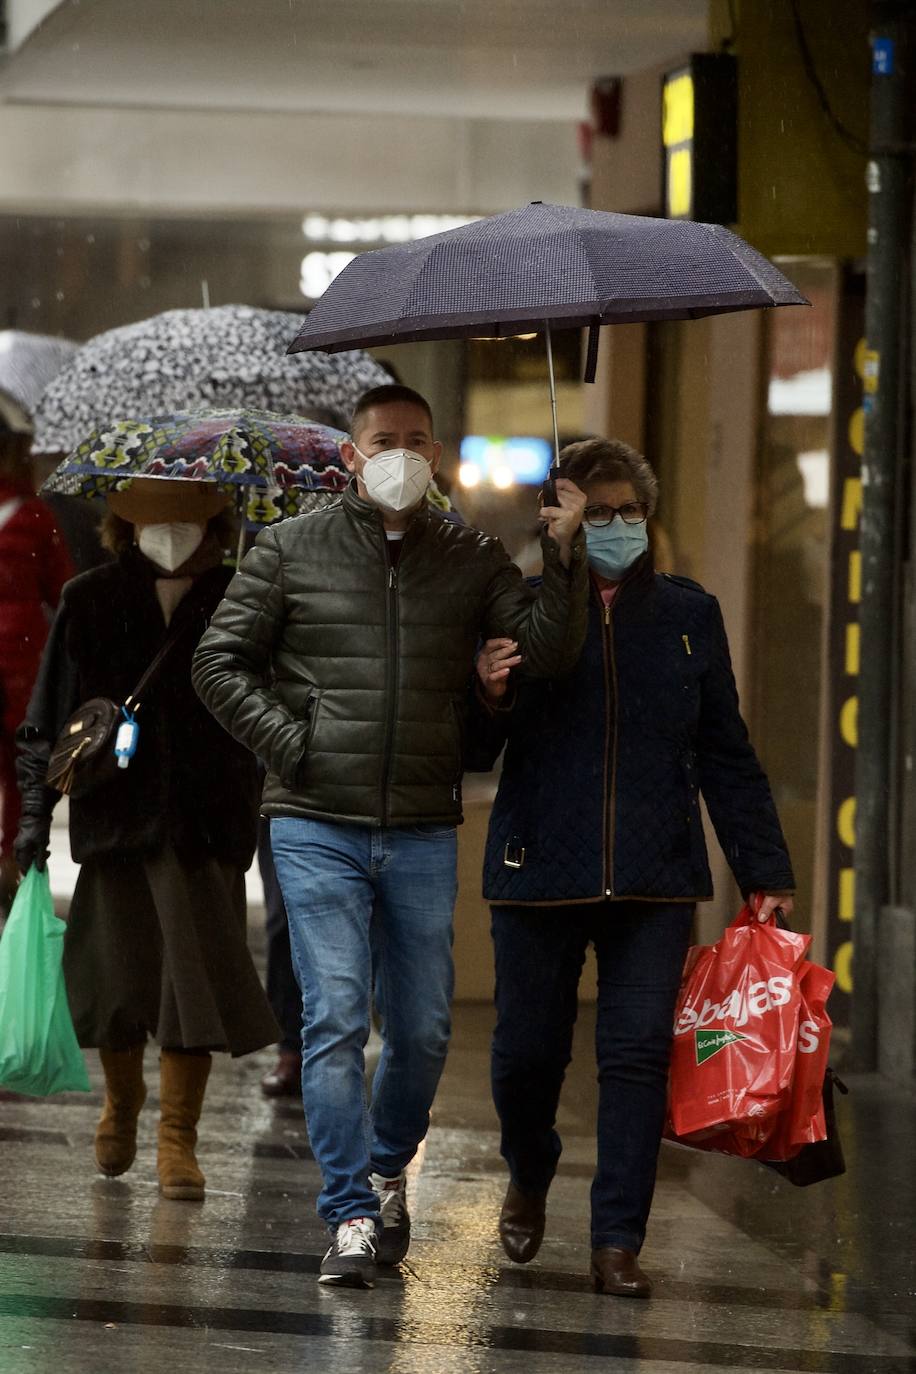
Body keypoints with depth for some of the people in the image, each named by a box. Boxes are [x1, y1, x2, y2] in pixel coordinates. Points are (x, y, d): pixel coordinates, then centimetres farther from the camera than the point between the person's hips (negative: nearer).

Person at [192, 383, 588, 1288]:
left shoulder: (471, 560, 8)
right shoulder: (292, 550, 4)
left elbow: (546, 653, -4)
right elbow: (220, 662, 5)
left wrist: (563, 555, -17)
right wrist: (290, 744, -5)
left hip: (423, 834, 2)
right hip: (318, 829, -2)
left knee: (423, 1029, 7)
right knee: (334, 1019, -10)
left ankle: (388, 1170, 33)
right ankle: (352, 1216, -7)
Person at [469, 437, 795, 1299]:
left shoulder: (688, 615, 8)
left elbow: (726, 755, 12)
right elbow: (472, 756, 2)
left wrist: (764, 871, 9)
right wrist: (488, 700, -20)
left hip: (654, 875, 1)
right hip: (540, 869, -1)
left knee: (639, 1052, -5)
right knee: (528, 1049, 6)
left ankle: (618, 1243, 0)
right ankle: (529, 1180, 35)